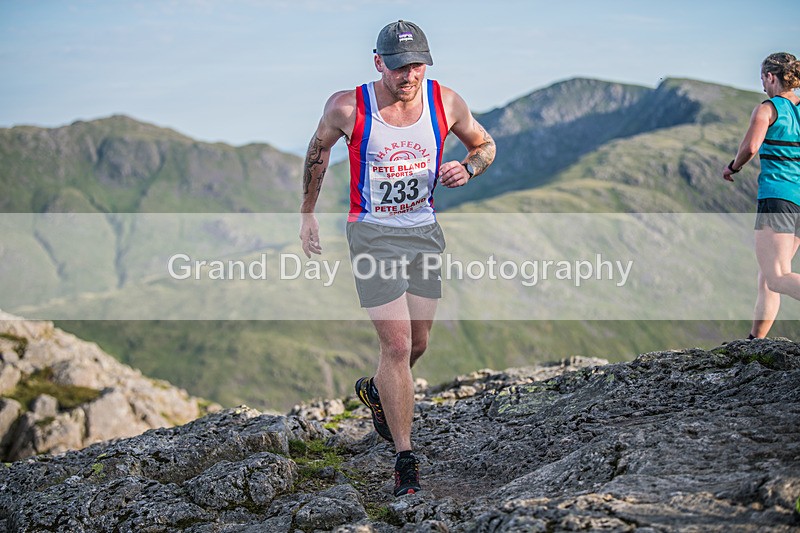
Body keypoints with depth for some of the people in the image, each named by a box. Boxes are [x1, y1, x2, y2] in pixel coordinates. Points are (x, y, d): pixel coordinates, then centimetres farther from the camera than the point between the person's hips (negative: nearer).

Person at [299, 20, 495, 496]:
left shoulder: (446, 103, -8)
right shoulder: (348, 107, -15)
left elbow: (485, 145, 10)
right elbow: (319, 150, 6)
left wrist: (467, 168, -13)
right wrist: (308, 214, 11)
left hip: (424, 230, 4)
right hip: (373, 233, -4)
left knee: (418, 342, 13)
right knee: (397, 344, -12)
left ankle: (375, 391, 47)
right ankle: (405, 459, -1)